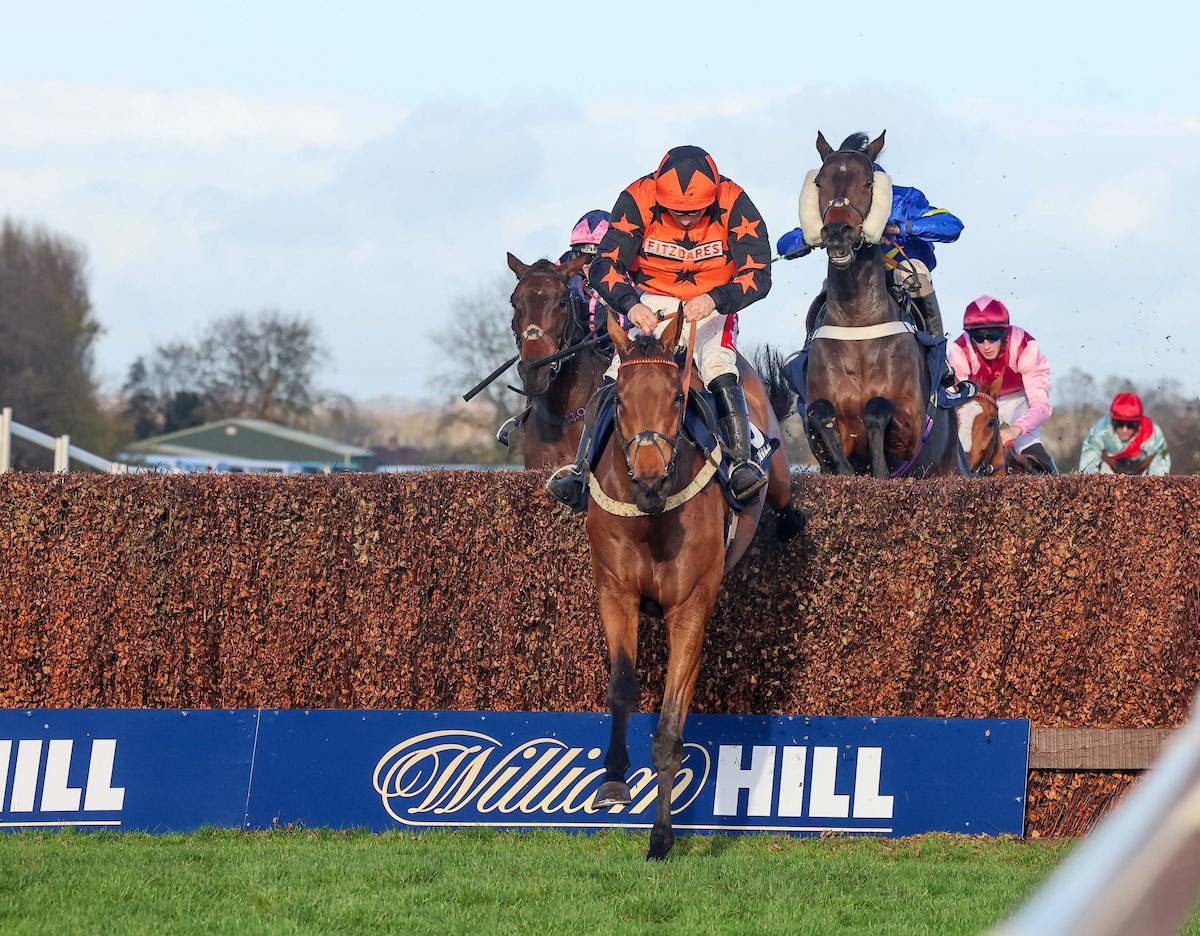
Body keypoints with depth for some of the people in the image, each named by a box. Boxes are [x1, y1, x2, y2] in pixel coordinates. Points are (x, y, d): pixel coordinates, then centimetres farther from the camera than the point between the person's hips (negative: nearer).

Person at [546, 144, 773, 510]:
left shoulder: (734, 205, -19)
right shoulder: (637, 201, -18)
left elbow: (758, 274, -21)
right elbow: (605, 265, -20)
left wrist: (715, 299, -41)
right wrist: (631, 305, -42)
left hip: (712, 307, -1)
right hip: (651, 307, 1)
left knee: (719, 370, -30)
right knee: (615, 380, -19)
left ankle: (742, 465, -32)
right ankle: (582, 472, -17)